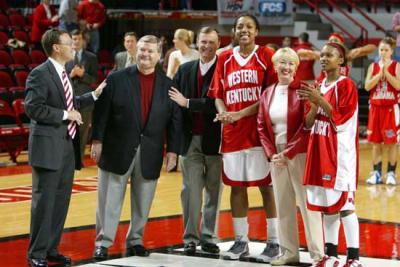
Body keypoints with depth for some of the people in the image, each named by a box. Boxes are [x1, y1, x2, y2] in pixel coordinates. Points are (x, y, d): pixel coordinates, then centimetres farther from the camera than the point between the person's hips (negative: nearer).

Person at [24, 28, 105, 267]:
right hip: (48, 146, -9)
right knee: (44, 201, -3)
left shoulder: (62, 73, 14)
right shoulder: (40, 74, -13)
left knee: (62, 200, 12)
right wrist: (66, 115, -17)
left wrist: (94, 95, 17)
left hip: (68, 146, 9)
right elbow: (33, 108, -20)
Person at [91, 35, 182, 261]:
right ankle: (103, 242, 8)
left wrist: (173, 150, -1)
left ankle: (136, 240, 22)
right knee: (110, 200, 2)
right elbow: (102, 112, -2)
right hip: (118, 149, -2)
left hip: (150, 153, 2)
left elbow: (175, 120, 3)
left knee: (143, 202, 9)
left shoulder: (167, 85, 4)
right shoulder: (117, 79, -1)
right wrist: (97, 140, -7)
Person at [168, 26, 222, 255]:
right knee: (191, 190, 2)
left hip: (215, 140, -3)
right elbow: (174, 100, 9)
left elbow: (218, 104, -16)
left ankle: (209, 238, 13)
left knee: (213, 191, 5)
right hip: (191, 140, 3)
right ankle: (190, 238, 8)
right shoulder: (185, 69, 11)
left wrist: (188, 103, -10)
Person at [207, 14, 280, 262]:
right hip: (232, 133, 4)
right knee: (237, 185, 8)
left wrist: (240, 114, -15)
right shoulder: (225, 58, 10)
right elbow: (218, 94, 11)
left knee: (267, 186, -1)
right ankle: (240, 241, 17)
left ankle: (274, 242, 5)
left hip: (260, 131, -4)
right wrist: (224, 113, -10)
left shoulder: (266, 56, -2)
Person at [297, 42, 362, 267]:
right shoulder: (319, 86, 14)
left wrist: (320, 100, -21)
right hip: (320, 151, 7)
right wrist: (314, 105, -7)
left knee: (344, 204, -8)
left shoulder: (346, 85, -7)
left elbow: (340, 119, -15)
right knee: (327, 204, 9)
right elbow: (309, 123, 11)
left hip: (340, 152, -7)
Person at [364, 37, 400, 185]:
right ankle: (377, 173, 11)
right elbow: (367, 86, -4)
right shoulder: (373, 66, 7)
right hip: (375, 107, 3)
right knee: (375, 142, 5)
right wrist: (380, 73, -12)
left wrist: (386, 72, -16)